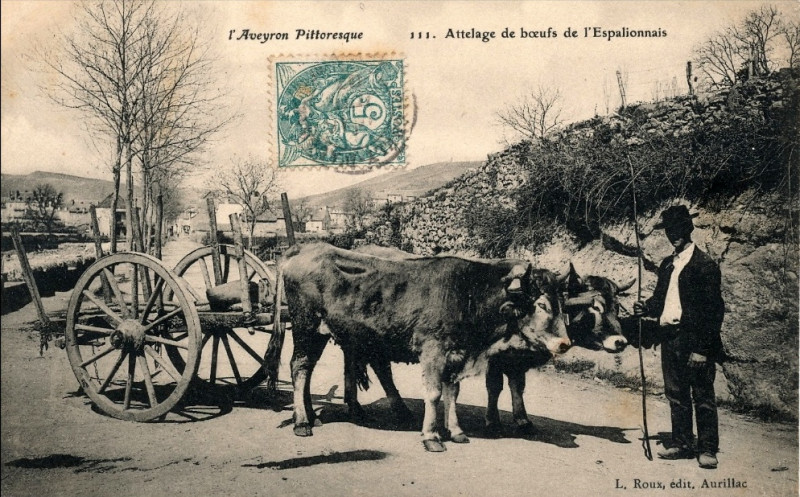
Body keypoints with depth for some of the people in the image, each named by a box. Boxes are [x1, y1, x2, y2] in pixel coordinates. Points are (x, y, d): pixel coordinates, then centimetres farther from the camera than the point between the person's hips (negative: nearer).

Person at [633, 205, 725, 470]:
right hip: (670, 338, 7)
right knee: (676, 395, 13)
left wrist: (702, 348, -17)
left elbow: (713, 309, -12)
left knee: (702, 396, 1)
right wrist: (647, 308, -3)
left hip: (695, 341, -7)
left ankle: (708, 449, 9)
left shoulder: (705, 264, -8)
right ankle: (682, 444, 23)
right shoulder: (667, 264, 15)